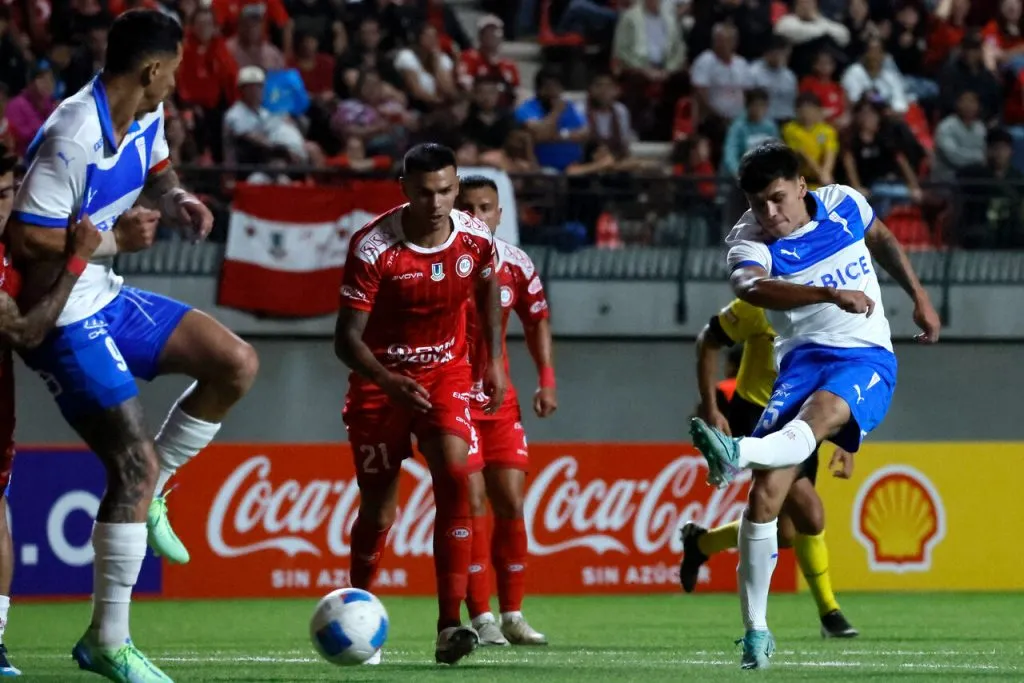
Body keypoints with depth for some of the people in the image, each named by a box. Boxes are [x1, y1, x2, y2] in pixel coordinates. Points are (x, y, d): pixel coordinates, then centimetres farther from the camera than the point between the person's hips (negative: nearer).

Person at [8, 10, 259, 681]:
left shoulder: (147, 117, 2)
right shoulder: (72, 138, -27)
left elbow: (155, 175, 23)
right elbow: (26, 239, -27)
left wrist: (176, 201, 0)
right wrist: (115, 238, -21)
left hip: (110, 299, 9)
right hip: (64, 320, -9)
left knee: (236, 363, 2)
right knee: (136, 465, -13)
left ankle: (148, 496, 14)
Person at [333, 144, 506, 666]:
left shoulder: (475, 239, -10)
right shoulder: (372, 249, -22)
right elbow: (347, 338, -22)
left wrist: (494, 360, 11)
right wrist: (389, 382, -38)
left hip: (446, 373, 2)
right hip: (381, 380, -2)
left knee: (455, 476, -21)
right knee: (378, 509, 3)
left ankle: (450, 627, -26)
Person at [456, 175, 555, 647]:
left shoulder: (516, 264, 1)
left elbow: (536, 320, 15)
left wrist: (546, 379, 6)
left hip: (499, 397, 4)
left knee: (511, 505, 3)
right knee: (472, 505, -11)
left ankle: (513, 615, 12)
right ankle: (481, 619, -6)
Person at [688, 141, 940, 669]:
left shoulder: (845, 204, 3)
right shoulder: (749, 239, -7)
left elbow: (881, 239, 28)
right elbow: (749, 286, -32)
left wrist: (918, 297, 27)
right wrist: (832, 294, -44)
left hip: (866, 357, 0)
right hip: (802, 359, 0)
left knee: (821, 411, -38)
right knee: (767, 490, -17)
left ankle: (738, 455, -68)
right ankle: (756, 628, -10)